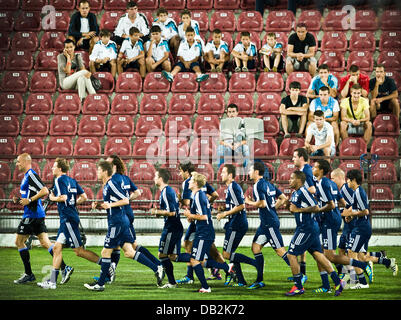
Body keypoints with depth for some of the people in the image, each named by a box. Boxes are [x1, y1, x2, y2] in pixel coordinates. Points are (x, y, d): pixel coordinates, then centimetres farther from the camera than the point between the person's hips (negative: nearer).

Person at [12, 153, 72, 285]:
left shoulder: (31, 174, -12)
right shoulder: (26, 176, 19)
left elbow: (45, 191, -22)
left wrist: (29, 200, -19)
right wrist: (19, 200, 12)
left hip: (32, 214, -10)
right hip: (37, 214, 10)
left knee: (19, 241, -1)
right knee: (45, 243, 5)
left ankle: (28, 274, 2)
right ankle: (65, 268, -3)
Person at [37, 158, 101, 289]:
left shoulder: (59, 180, -9)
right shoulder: (72, 180, 15)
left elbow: (63, 197, -21)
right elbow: (84, 197, 14)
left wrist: (53, 198, -4)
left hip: (68, 218, -9)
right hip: (66, 219, 9)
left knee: (79, 250, -6)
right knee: (57, 247, 6)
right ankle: (52, 281, 4)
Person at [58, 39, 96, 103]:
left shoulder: (78, 56, 11)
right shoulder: (61, 56, -4)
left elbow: (82, 68, -4)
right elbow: (67, 71, -16)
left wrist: (87, 73, -27)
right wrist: (68, 57, -13)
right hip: (65, 82, -4)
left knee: (81, 77, -34)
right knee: (84, 72, -29)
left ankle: (82, 99, -43)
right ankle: (94, 95, -34)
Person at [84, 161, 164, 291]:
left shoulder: (112, 184, -14)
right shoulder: (106, 185, 16)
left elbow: (126, 201, -17)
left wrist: (110, 204, -22)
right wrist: (98, 206, 10)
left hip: (117, 222, -10)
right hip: (122, 221, 10)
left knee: (106, 252, -1)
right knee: (129, 252, 7)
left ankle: (100, 283, 7)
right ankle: (157, 269, 4)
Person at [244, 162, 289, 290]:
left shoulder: (258, 185, -13)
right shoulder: (268, 184, 16)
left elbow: (262, 203, -23)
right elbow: (283, 198, 17)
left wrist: (249, 202, -7)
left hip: (270, 223, -10)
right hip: (266, 223, 10)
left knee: (280, 250, -7)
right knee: (256, 247, 10)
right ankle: (259, 280, 11)